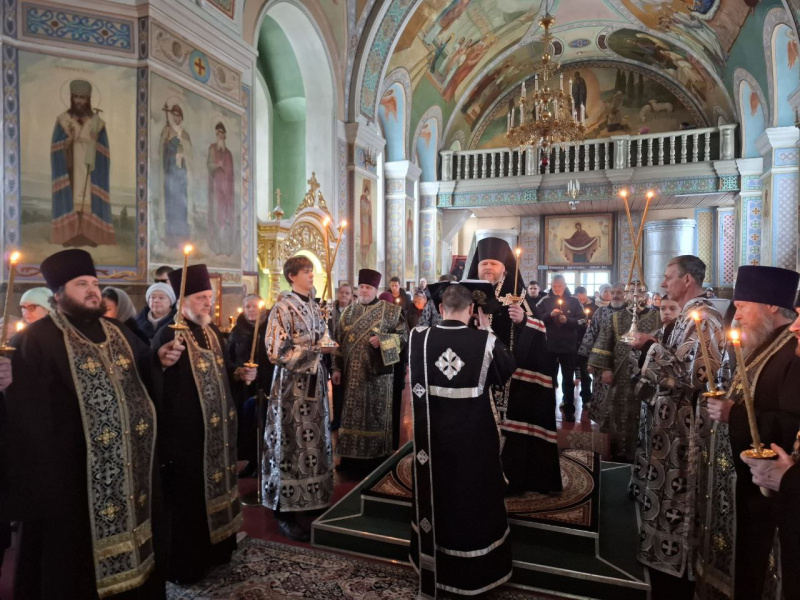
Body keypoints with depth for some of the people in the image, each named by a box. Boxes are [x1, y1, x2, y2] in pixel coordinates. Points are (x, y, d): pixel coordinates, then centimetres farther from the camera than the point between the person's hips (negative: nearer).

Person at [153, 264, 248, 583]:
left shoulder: (212, 331, 9)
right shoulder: (168, 335, -17)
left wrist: (239, 374, 2)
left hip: (218, 428, 8)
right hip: (186, 431, -8)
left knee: (215, 487, 20)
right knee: (187, 495, 6)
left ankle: (214, 549, 38)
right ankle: (184, 564, 25)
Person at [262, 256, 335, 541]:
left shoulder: (315, 308, 11)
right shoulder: (283, 309, -11)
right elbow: (276, 353, -17)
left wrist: (330, 347, 0)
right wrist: (314, 349, -21)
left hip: (314, 381, 7)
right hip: (292, 383, -7)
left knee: (314, 439, 13)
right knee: (291, 443, 0)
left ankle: (312, 499, 28)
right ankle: (286, 512, 11)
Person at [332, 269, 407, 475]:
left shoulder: (390, 310, -2)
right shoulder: (349, 311, 10)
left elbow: (404, 335, -3)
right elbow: (340, 342, 11)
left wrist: (382, 340, -18)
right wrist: (337, 368, 6)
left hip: (378, 371, -3)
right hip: (353, 372, 4)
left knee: (376, 413, 3)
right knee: (352, 413, 8)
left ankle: (376, 456, 16)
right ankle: (352, 456, 20)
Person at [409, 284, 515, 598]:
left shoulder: (419, 339, -12)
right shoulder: (485, 341, -17)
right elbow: (509, 368, 2)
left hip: (432, 435, 2)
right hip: (475, 437, -2)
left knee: (435, 496, 21)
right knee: (475, 498, 18)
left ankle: (433, 569, 42)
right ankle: (478, 570, 38)